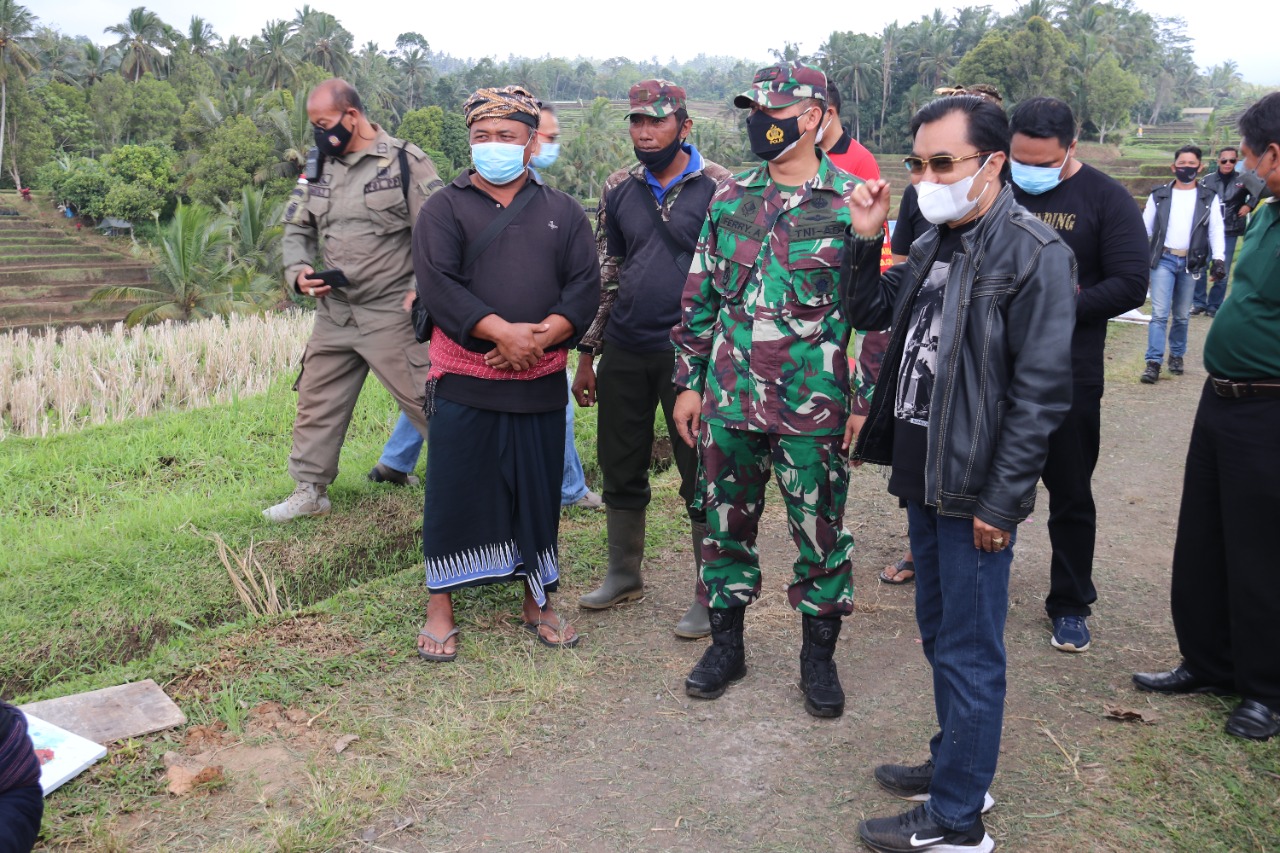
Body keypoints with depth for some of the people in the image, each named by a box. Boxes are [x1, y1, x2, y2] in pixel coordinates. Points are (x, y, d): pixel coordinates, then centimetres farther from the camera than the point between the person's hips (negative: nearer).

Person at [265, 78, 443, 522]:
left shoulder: (405, 161, -8)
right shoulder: (319, 167, 11)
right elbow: (297, 229, 17)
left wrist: (419, 291, -19)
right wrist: (299, 271, -3)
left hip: (391, 313, -6)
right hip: (333, 312, 7)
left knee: (426, 401, -6)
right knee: (317, 401, 14)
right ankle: (310, 490, 29)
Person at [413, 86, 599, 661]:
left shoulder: (562, 212, 11)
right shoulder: (444, 209, 4)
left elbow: (585, 287, 2)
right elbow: (437, 284, -10)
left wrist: (541, 336, -15)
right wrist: (503, 331, -20)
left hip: (540, 382, 2)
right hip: (464, 380, -2)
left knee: (539, 493, 10)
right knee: (453, 492, 2)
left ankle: (537, 604, 25)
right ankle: (440, 608, 17)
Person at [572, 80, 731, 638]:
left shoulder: (719, 188, -5)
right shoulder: (619, 190, 8)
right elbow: (605, 274, 13)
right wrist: (587, 354, 11)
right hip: (624, 354, 5)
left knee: (701, 477, 2)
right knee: (620, 467, 14)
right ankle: (624, 574, 32)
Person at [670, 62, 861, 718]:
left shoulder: (850, 204, -5)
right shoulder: (729, 199, 8)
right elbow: (700, 297, 12)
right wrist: (689, 382, 9)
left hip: (813, 408, -4)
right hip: (728, 400, 4)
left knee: (819, 531, 8)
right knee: (725, 523, 13)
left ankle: (818, 656, 26)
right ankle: (726, 644, 31)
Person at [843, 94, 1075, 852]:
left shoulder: (1035, 254, -15)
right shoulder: (936, 243, 11)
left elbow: (1041, 391, -18)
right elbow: (870, 312, 20)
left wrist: (1001, 501, -18)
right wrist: (865, 239, 5)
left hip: (976, 491, -8)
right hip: (925, 477, 8)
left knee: (969, 653, 3)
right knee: (940, 633, 21)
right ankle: (955, 762, 39)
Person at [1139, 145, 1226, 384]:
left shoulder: (1208, 198, 6)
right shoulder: (1159, 195, 6)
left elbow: (1216, 230, 2)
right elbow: (1145, 228, 6)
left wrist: (1218, 258, -10)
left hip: (1191, 263, 1)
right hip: (1164, 259, -1)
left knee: (1181, 316, 10)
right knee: (1159, 314, -9)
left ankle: (1177, 356, 26)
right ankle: (1153, 362, -10)